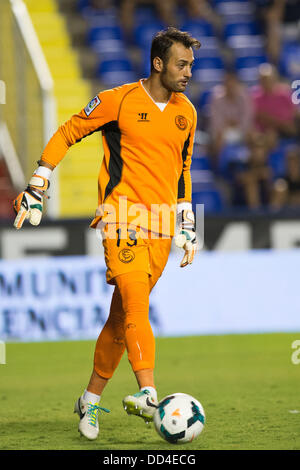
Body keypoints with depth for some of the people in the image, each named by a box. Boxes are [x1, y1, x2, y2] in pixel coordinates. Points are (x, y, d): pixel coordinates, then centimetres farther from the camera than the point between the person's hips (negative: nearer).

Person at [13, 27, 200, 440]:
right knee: (136, 302, -21)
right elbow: (66, 135, 5)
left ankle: (91, 399, 15)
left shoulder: (186, 112, 14)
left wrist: (187, 229, 24)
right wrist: (36, 189, 1)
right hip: (122, 216, -5)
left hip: (160, 228, 5)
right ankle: (147, 394, -30)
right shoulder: (118, 101, -3)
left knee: (122, 316, 5)